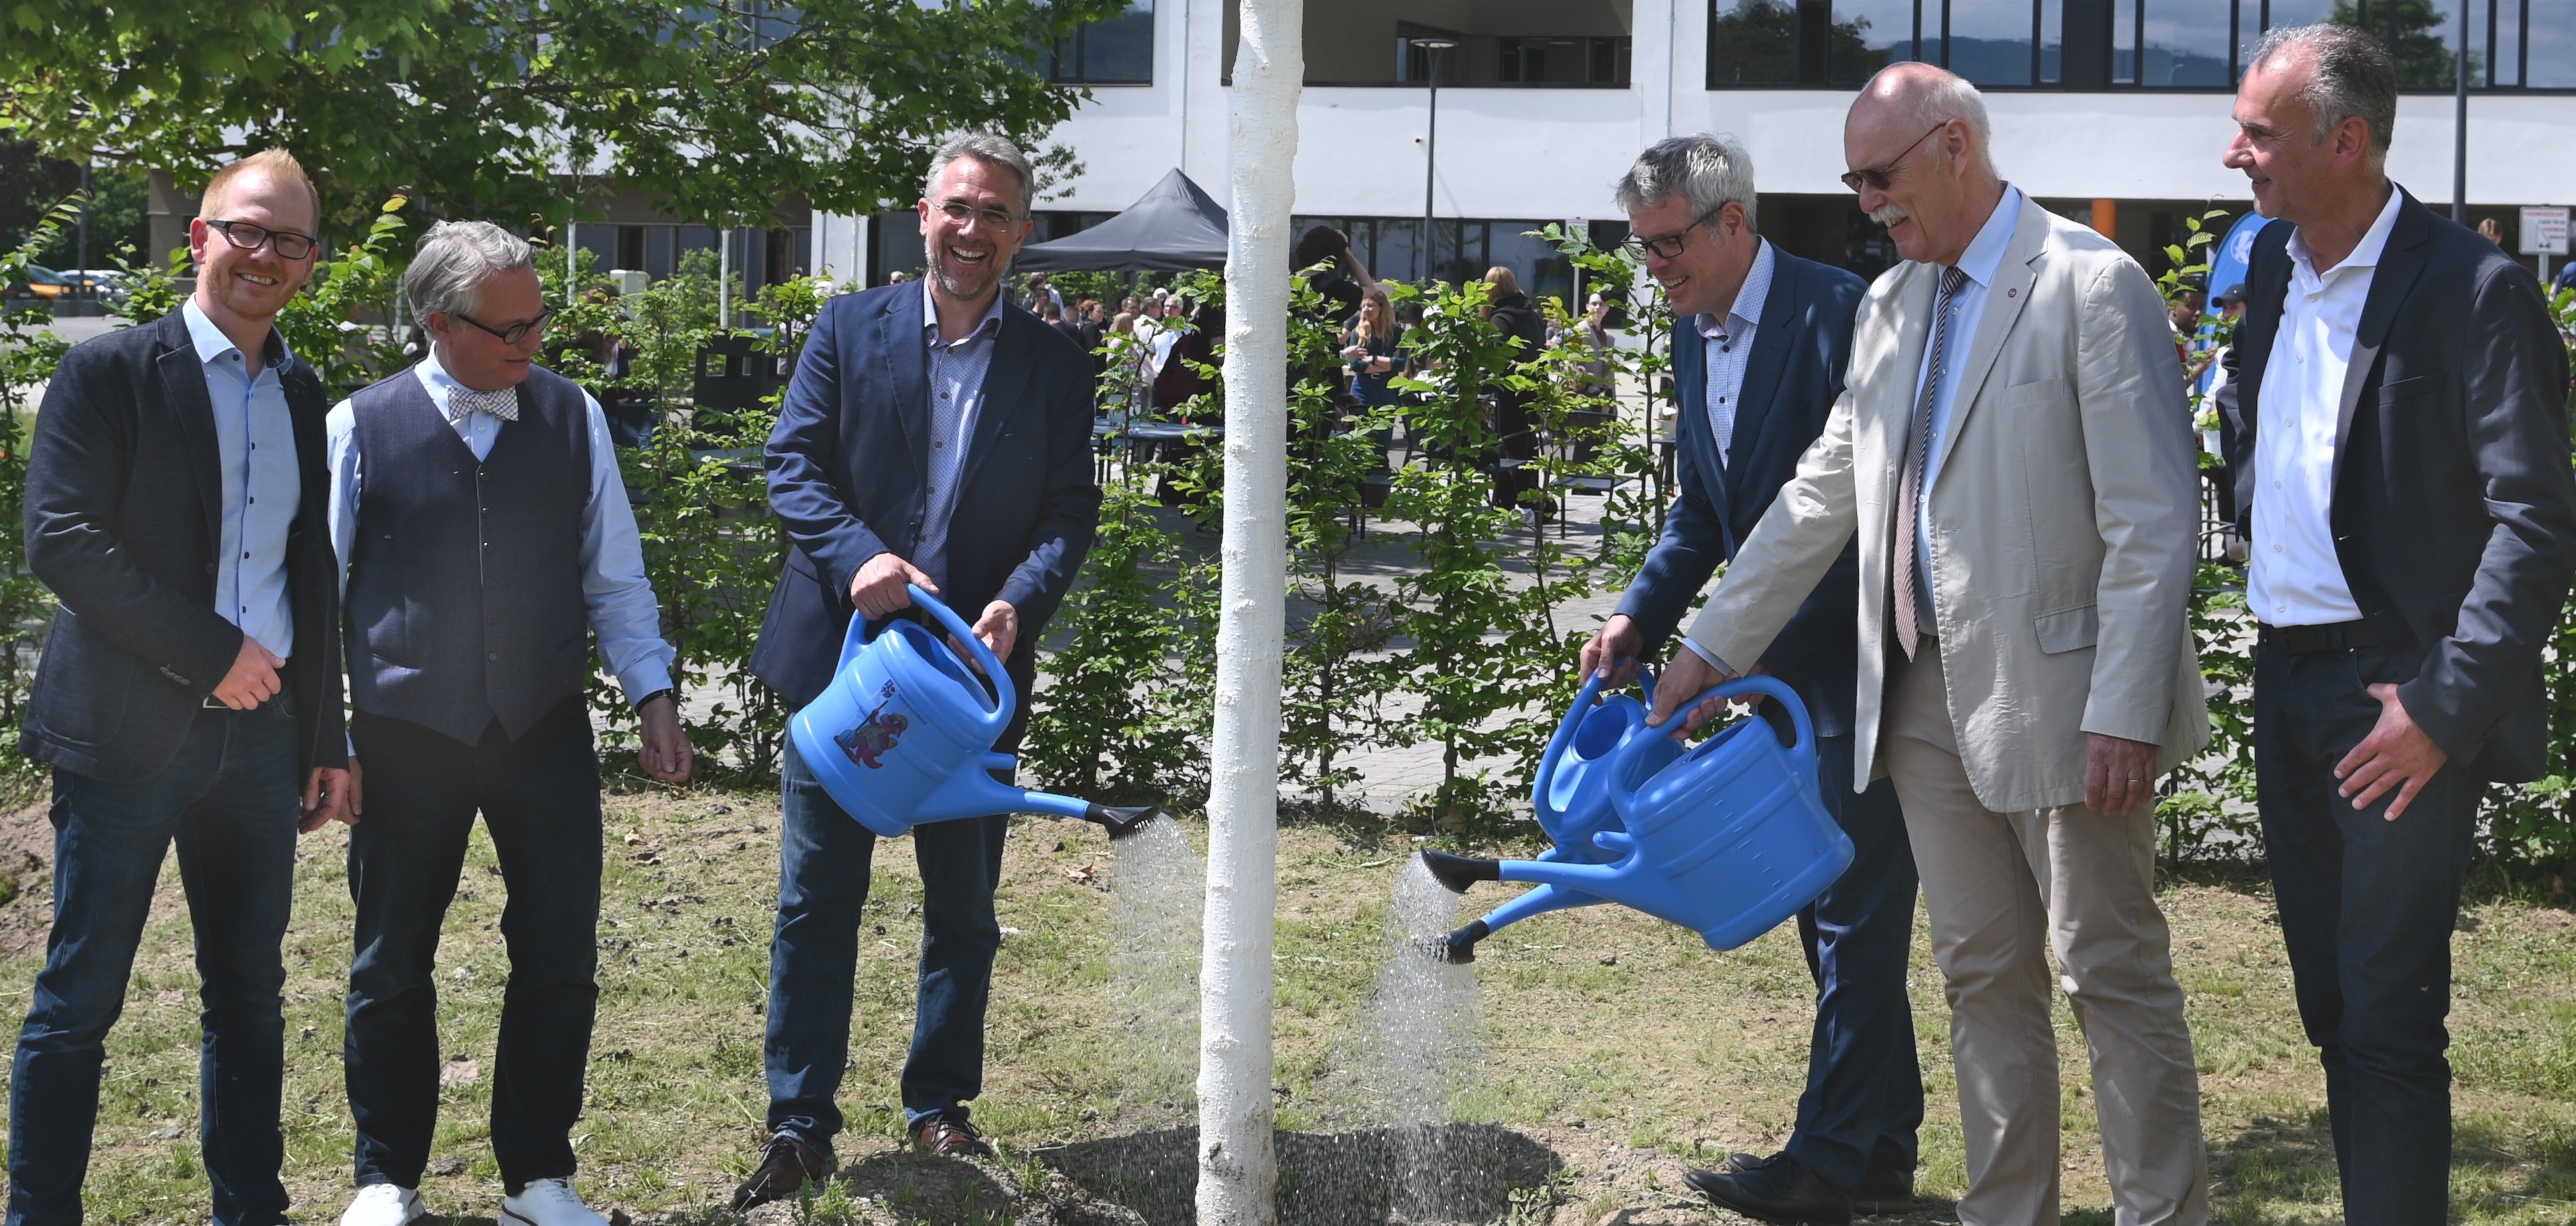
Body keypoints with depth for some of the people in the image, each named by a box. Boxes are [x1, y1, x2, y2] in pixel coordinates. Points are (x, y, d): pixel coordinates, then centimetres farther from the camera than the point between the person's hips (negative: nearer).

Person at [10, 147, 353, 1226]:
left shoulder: (299, 393, 13)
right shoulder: (109, 372, -5)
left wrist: (326, 740, 14)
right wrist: (211, 653, -15)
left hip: (258, 733, 6)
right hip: (128, 731, -6)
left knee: (249, 996, 10)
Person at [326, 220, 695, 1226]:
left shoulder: (573, 417, 2)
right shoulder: (361, 427, -4)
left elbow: (614, 574, 9)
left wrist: (652, 694, 3)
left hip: (545, 729, 2)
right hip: (408, 734, -2)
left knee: (561, 961, 5)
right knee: (392, 966, 9)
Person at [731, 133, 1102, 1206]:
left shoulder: (1054, 365, 5)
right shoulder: (850, 330, 3)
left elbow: (1069, 509, 1)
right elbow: (793, 463, -2)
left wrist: (1020, 602, -17)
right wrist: (860, 557, -19)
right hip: (844, 654, -1)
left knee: (963, 906, 10)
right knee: (815, 901, 2)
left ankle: (940, 1107, 24)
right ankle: (799, 1125, 8)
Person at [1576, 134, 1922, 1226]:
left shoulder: (1835, 312, -17)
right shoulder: (1695, 334, 10)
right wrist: (1640, 616, 1)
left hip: (1859, 654, -9)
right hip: (1786, 660, 9)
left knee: (1854, 903, -5)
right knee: (1828, 899, 13)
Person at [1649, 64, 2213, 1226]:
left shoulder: (2091, 286, -9)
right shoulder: (1891, 305, 14)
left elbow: (2154, 522, -13)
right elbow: (1819, 495, 20)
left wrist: (2124, 716, -18)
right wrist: (1712, 645, 18)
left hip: (2054, 694, -7)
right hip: (1927, 696, 7)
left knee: (2114, 975, -1)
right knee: (1983, 978, 12)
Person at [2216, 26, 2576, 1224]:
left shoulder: (2474, 289, -13)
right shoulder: (2268, 266, 9)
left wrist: (2447, 707, -19)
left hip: (2400, 695, -7)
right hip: (2287, 682, 7)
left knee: (2387, 1021, -7)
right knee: (2331, 1004, 13)